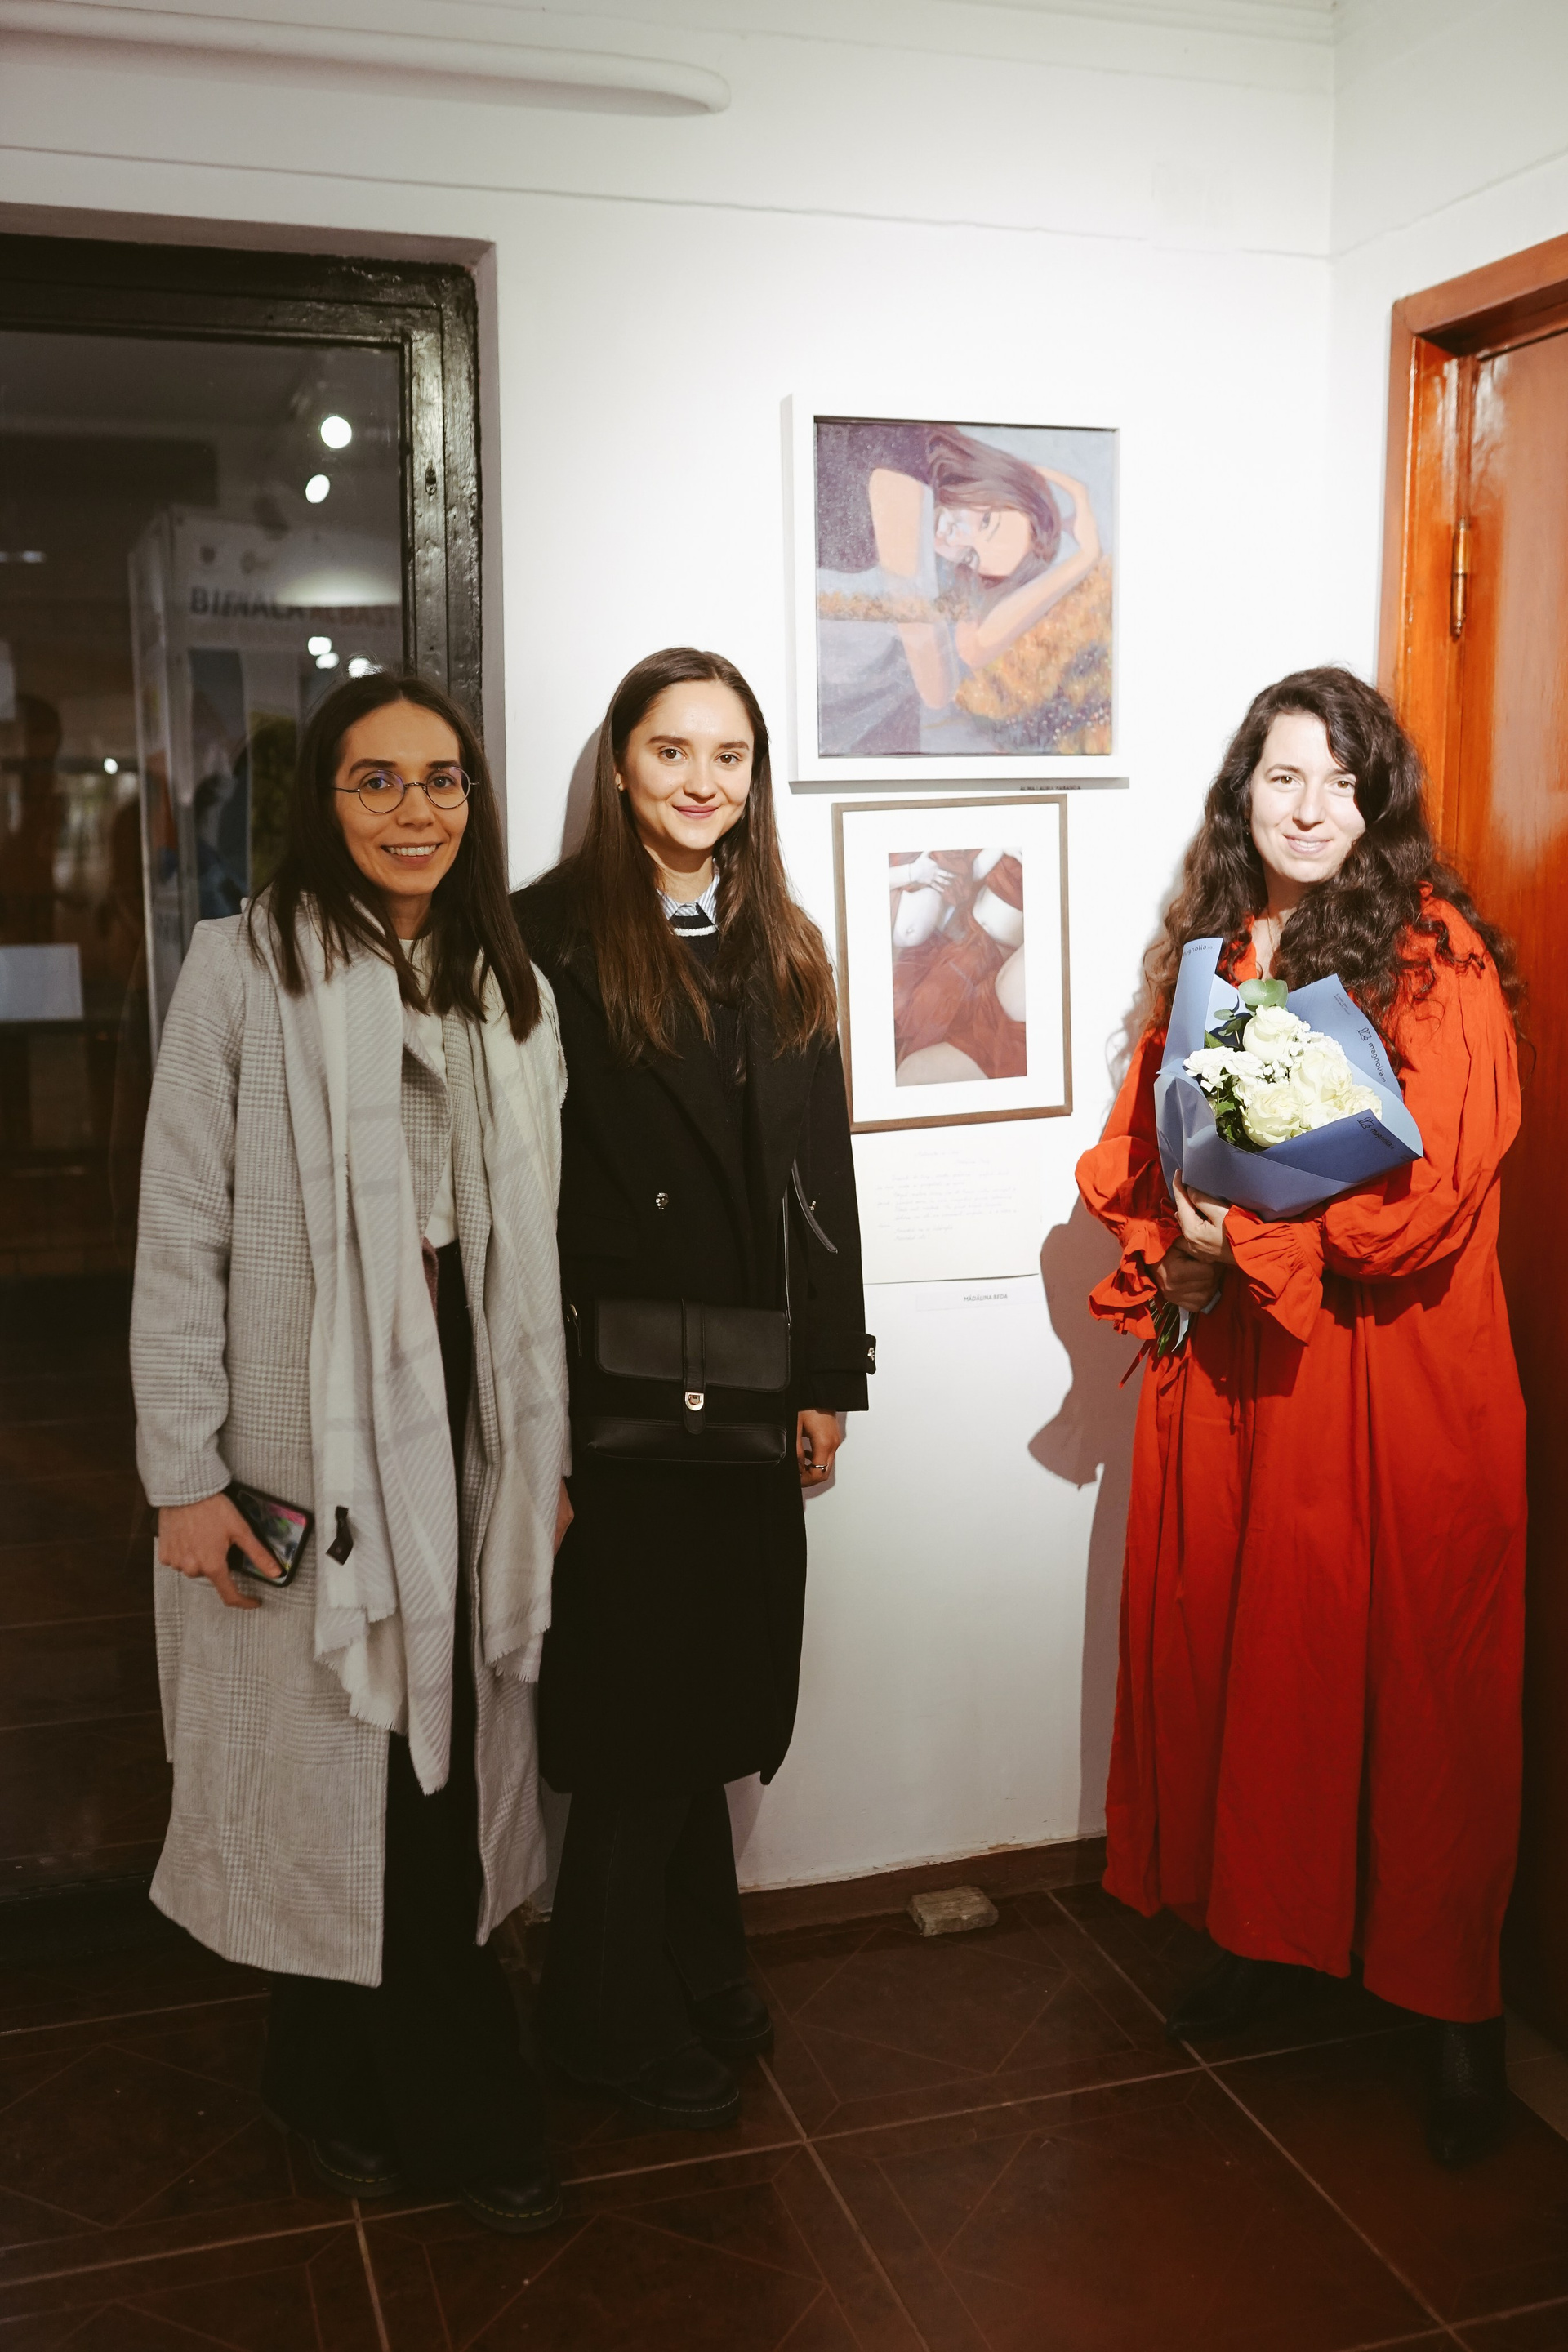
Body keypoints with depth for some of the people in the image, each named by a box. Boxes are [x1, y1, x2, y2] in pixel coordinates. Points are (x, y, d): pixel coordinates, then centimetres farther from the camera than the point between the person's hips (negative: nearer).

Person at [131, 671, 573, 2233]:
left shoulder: (510, 986, 9)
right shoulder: (244, 964, -7)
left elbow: (533, 1246, 10)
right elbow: (180, 1235, -8)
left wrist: (547, 1449, 10)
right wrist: (183, 1472, -10)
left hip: (466, 1429, 5)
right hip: (305, 1436, -4)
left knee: (448, 1761, 10)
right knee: (339, 1766, 8)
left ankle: (361, 2091, 31)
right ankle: (442, 2110, 28)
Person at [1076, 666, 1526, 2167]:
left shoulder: (1436, 957, -7)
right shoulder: (1207, 954, 10)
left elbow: (1433, 1186, -14)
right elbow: (1137, 1151, 14)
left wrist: (1253, 1240, -14)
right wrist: (1171, 1250, -5)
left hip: (1391, 1368, -5)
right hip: (1226, 1363, 5)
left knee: (1412, 1680, 2)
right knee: (1231, 1643, 12)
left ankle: (1458, 2008, 18)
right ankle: (1266, 1940, 31)